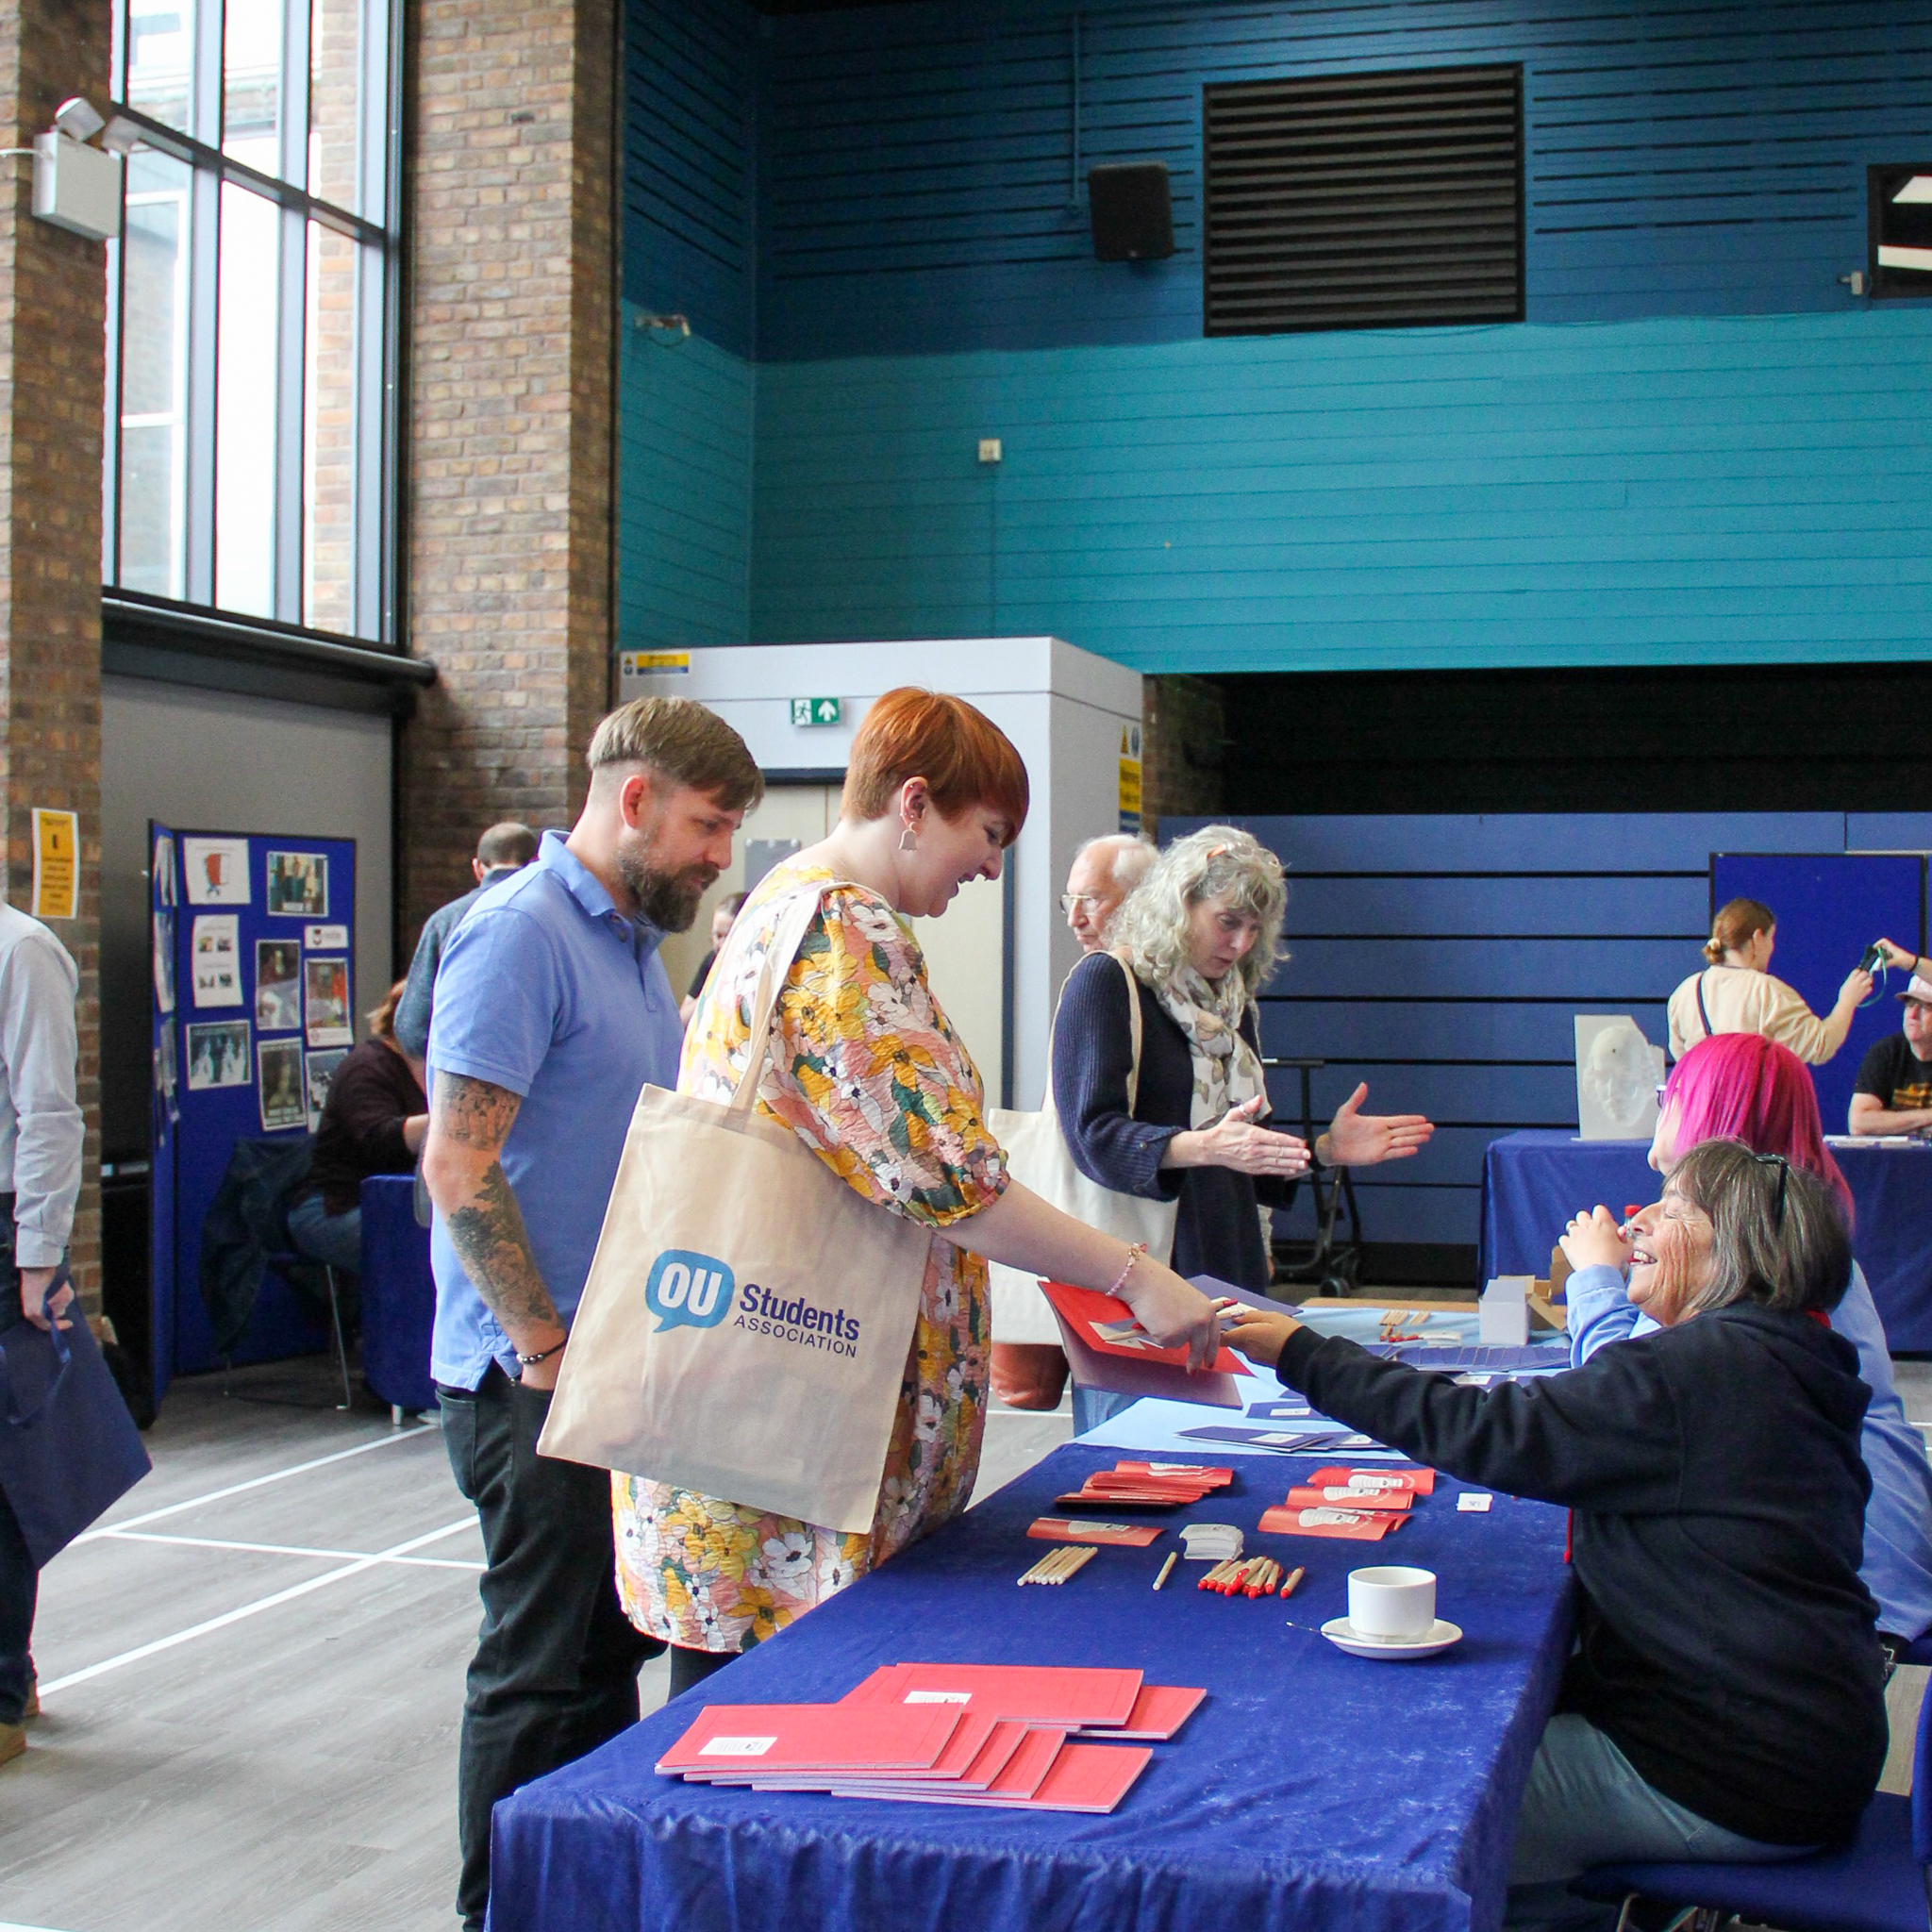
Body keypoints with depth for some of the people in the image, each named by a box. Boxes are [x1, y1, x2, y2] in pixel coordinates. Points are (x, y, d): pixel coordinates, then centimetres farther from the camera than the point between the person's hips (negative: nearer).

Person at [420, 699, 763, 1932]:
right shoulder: (522, 931, -15)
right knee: (546, 1671, 0)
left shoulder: (634, 939, 14)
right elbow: (459, 1162, -21)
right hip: (537, 1374, -9)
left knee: (609, 1649, 17)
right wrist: (549, 1351, -18)